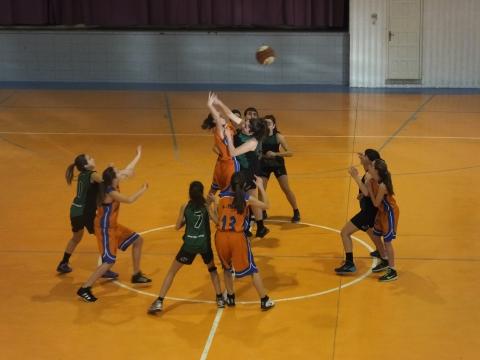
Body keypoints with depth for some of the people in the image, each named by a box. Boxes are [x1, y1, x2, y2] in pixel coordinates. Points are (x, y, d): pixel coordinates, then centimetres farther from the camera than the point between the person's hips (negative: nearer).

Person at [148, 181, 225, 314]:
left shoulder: (185, 206, -1)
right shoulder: (206, 205, -2)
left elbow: (177, 226, 5)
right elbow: (217, 221, -3)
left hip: (189, 244, -1)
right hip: (204, 244, 1)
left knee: (172, 271, 11)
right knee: (212, 269, 29)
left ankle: (159, 302, 1)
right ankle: (220, 299, 24)